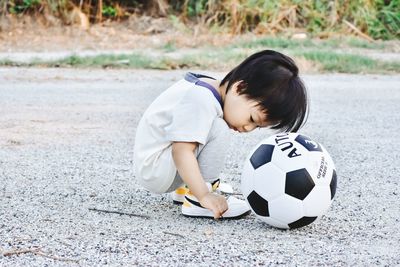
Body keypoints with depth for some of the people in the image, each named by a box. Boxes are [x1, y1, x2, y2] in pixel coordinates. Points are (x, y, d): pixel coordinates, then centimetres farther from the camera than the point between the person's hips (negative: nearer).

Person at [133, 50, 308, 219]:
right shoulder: (200, 100, -27)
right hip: (153, 169, -10)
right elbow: (181, 151, -33)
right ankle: (196, 201, -19)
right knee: (218, 130, -23)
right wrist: (204, 196, -35)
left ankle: (184, 188, 19)